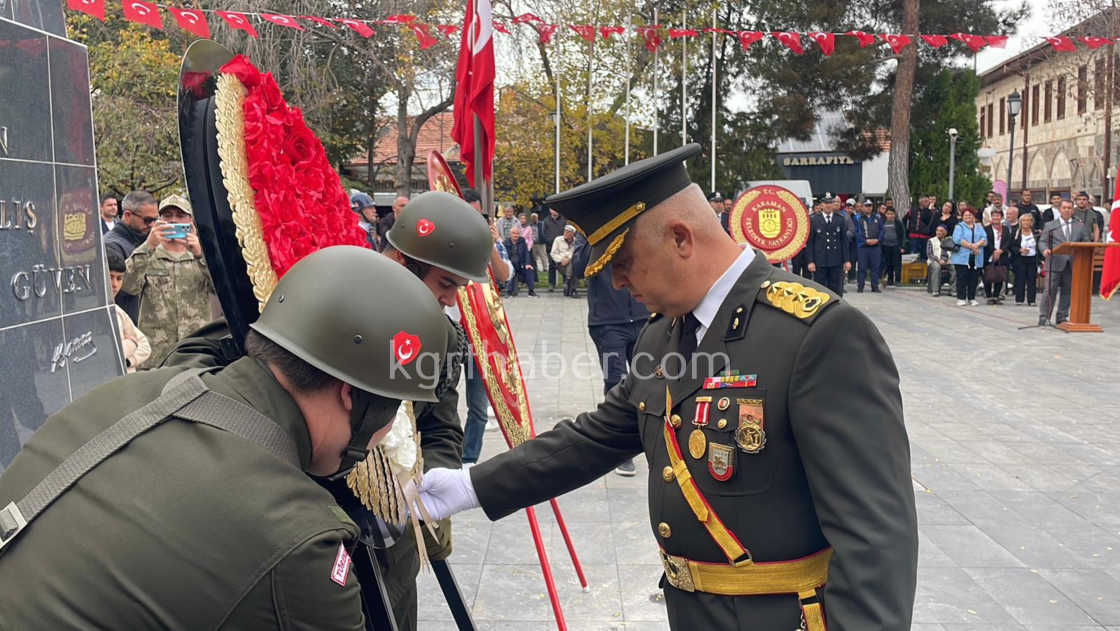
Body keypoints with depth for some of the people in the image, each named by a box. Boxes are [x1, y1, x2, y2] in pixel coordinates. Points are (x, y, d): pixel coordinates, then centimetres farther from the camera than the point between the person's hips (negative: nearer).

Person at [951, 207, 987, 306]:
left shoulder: (979, 228, 19)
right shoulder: (959, 227, 7)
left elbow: (984, 240, 5)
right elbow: (957, 239, -10)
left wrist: (977, 245, -15)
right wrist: (971, 246, -14)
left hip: (976, 259, 3)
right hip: (962, 258, -3)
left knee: (974, 279, 2)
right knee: (962, 278, -6)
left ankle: (972, 298, 10)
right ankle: (961, 298, -2)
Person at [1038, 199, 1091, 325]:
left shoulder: (1081, 226, 15)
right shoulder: (1050, 226, 10)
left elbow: (1086, 243, 10)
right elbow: (1042, 241, 5)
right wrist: (1045, 249, -18)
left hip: (1073, 264, 3)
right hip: (1055, 263, -3)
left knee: (1067, 291, 6)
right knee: (1050, 290, -6)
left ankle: (1062, 317, 15)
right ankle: (1044, 317, -2)